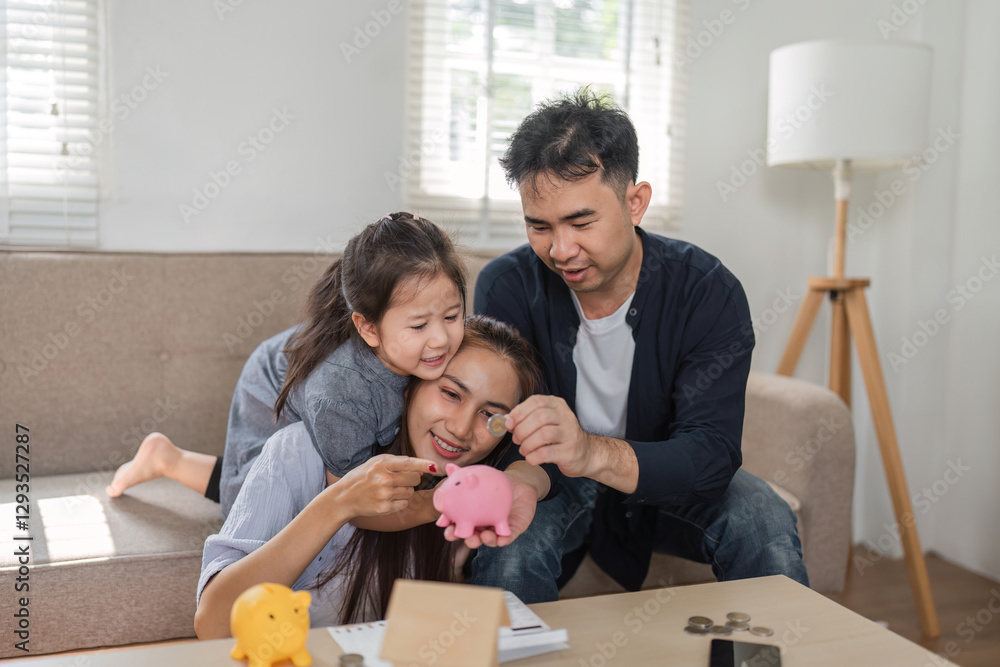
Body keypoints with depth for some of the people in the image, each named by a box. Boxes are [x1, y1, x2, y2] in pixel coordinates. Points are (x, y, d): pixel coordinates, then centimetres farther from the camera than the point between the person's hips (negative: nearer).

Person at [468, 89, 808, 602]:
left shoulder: (708, 291, -22)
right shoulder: (506, 287, -19)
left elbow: (712, 453, -31)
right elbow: (501, 430, -23)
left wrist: (592, 453, -52)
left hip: (667, 484, 1)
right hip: (553, 486, 0)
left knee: (765, 526, -27)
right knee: (506, 542, -31)